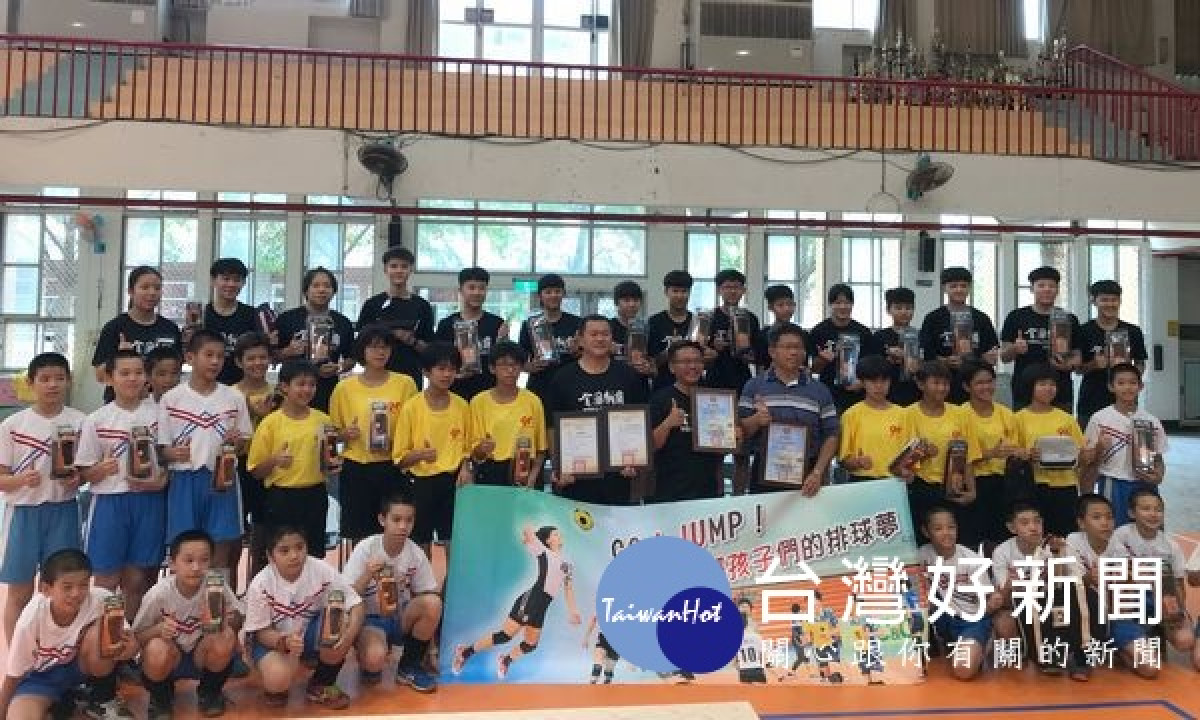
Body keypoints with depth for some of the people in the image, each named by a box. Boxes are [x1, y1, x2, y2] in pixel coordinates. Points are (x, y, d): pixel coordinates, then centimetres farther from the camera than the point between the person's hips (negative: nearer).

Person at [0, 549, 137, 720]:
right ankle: (62, 699, 5)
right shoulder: (32, 618, -25)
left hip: (81, 666, 1)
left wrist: (127, 646, -46)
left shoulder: (100, 600, -27)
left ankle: (104, 700, -6)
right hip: (42, 675, -1)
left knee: (99, 633, -31)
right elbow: (14, 675, -12)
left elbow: (131, 643, -24)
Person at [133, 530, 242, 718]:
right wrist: (158, 629, -32)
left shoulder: (217, 587, -20)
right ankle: (161, 696, 2)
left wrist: (229, 621, -32)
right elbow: (138, 636, -10)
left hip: (203, 655, 1)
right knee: (156, 651, -34)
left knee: (226, 637, -30)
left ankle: (210, 691, 1)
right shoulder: (159, 593, -21)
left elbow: (238, 619, -8)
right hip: (171, 657, -1)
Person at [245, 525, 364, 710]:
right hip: (273, 639, -2)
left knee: (340, 623, -30)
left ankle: (320, 685, -3)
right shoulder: (260, 584, -23)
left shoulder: (322, 570, -21)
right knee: (278, 679, -33)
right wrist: (285, 642, -36)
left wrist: (349, 636, -38)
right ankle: (277, 686, 10)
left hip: (311, 633, 2)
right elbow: (261, 632, -15)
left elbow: (355, 604, -20)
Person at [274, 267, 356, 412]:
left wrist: (339, 368, -4)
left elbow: (351, 359, 15)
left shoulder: (343, 323, 11)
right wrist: (288, 352, -13)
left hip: (328, 394, 2)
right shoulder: (287, 319, 4)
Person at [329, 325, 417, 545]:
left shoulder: (405, 384, 0)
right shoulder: (344, 388, 3)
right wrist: (346, 434, -9)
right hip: (356, 470, 1)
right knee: (359, 538, 7)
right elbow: (334, 431, 11)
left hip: (392, 470, 0)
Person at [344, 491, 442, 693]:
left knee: (433, 603, -28)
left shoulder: (416, 554, -9)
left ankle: (409, 667, -5)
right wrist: (367, 576, -34)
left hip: (401, 619, 4)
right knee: (375, 659, -36)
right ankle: (369, 664, 6)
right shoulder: (366, 549, -16)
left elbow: (428, 597, -1)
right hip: (369, 619, -3)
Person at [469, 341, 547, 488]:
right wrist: (481, 450, -18)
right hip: (489, 476, 0)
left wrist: (532, 477, -7)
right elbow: (474, 453, 2)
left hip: (524, 473, 0)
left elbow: (541, 448, 6)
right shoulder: (479, 402, 0)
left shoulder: (533, 401, 1)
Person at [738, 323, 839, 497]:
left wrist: (818, 473, -7)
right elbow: (741, 431, 3)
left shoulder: (820, 391, 6)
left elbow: (831, 436, 4)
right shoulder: (754, 387, 5)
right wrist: (756, 420, -18)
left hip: (807, 478, 1)